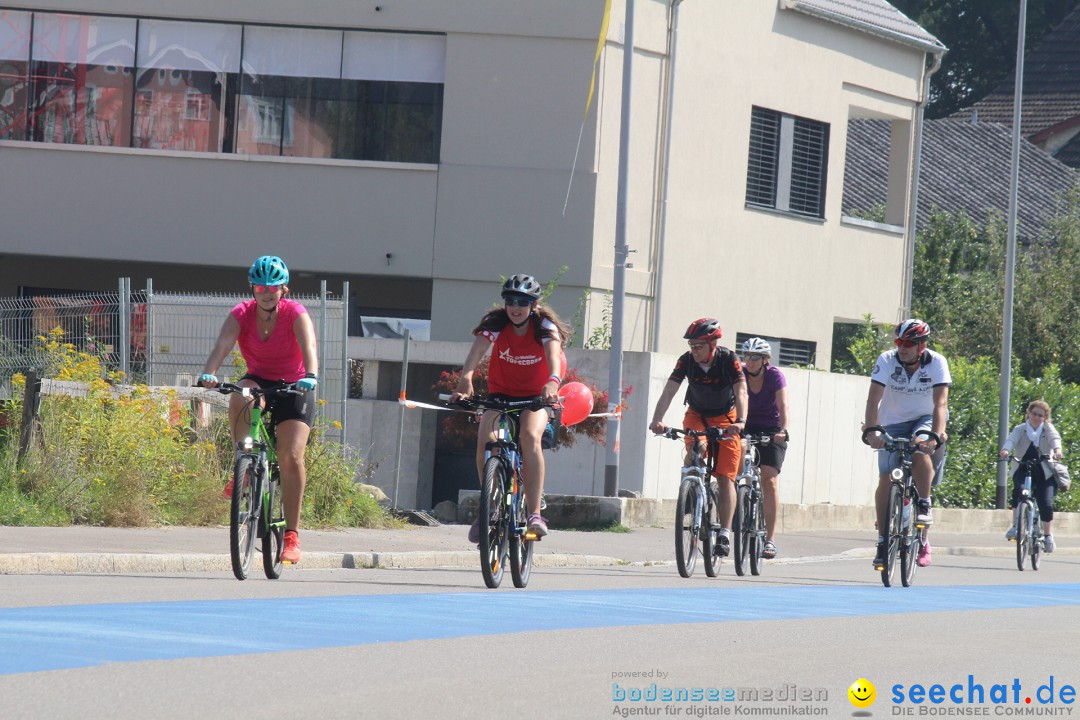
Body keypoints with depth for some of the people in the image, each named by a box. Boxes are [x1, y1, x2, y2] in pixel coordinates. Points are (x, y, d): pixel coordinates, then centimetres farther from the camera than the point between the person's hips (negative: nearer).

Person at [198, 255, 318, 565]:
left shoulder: (296, 314, -16)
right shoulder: (241, 314, -11)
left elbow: (308, 348, -33)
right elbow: (223, 345, -28)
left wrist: (310, 376, -53)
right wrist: (208, 373, -47)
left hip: (293, 387, -2)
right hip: (259, 380, 2)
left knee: (291, 457, -16)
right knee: (239, 400, -35)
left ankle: (292, 534, -10)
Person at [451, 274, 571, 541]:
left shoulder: (545, 326, -16)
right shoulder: (496, 324, -12)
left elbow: (553, 353, -35)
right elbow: (478, 349, -30)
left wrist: (553, 381, -58)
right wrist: (466, 379, -50)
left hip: (536, 397, -2)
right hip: (501, 394, 2)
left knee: (530, 435, -32)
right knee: (486, 439, -26)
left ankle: (535, 514, -31)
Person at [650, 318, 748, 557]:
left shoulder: (729, 360, -24)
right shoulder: (686, 361, -19)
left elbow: (741, 393, -33)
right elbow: (668, 391, -26)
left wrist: (740, 421, -51)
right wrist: (657, 420, -43)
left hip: (725, 418, -2)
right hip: (696, 415, 2)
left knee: (725, 477, -9)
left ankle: (725, 533, -6)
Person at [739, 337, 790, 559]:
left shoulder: (775, 376, -15)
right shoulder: (739, 374, -10)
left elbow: (783, 405, -26)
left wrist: (783, 430, -43)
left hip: (772, 432, -3)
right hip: (746, 429, 3)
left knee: (769, 480, -14)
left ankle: (770, 539, -14)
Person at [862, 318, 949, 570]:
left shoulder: (936, 363, -20)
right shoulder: (887, 360, -19)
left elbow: (940, 402, -29)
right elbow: (873, 398, -26)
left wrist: (937, 434, -44)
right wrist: (871, 431, -40)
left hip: (925, 419, -1)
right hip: (893, 423, 1)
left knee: (921, 452, -35)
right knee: (886, 480, -8)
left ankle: (924, 505, -15)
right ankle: (883, 541, 2)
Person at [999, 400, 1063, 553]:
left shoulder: (1047, 428, 2)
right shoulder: (1020, 429, 2)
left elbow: (1054, 438, -18)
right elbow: (1012, 440, -18)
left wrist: (1057, 450, -42)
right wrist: (1005, 450, -41)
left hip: (1045, 473, 0)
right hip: (1023, 471, 0)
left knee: (1046, 503, -13)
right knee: (1019, 489, -31)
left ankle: (1048, 534, 10)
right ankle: (1015, 527, -27)